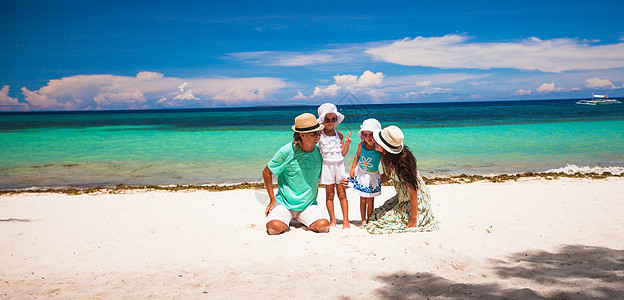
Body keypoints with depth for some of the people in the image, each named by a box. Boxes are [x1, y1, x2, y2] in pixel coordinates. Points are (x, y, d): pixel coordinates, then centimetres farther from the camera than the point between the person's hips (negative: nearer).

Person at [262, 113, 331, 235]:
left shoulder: (319, 150, -3)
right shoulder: (286, 152, -14)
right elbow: (266, 173, -2)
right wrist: (272, 200, -4)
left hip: (309, 205, 3)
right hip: (284, 203, -3)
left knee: (323, 226, -23)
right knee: (274, 228, -29)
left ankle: (301, 220, 10)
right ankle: (285, 220, 8)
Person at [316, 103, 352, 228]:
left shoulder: (339, 135, 4)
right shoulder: (319, 134, -3)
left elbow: (343, 153, 6)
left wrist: (347, 143, -10)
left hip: (339, 165, 2)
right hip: (327, 165, -2)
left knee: (342, 194, 4)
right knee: (329, 194, 5)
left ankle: (346, 221, 9)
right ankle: (332, 220, 16)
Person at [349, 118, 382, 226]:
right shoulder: (361, 144, -9)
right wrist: (353, 168, 8)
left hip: (373, 176, -3)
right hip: (360, 174, 3)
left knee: (370, 200, 7)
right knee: (362, 199, 11)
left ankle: (369, 220, 23)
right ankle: (363, 220, 24)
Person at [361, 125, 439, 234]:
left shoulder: (402, 161, -32)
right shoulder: (385, 156, -9)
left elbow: (413, 191, -28)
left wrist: (413, 220, -24)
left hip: (416, 199, -8)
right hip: (401, 198, 8)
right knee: (378, 215, 2)